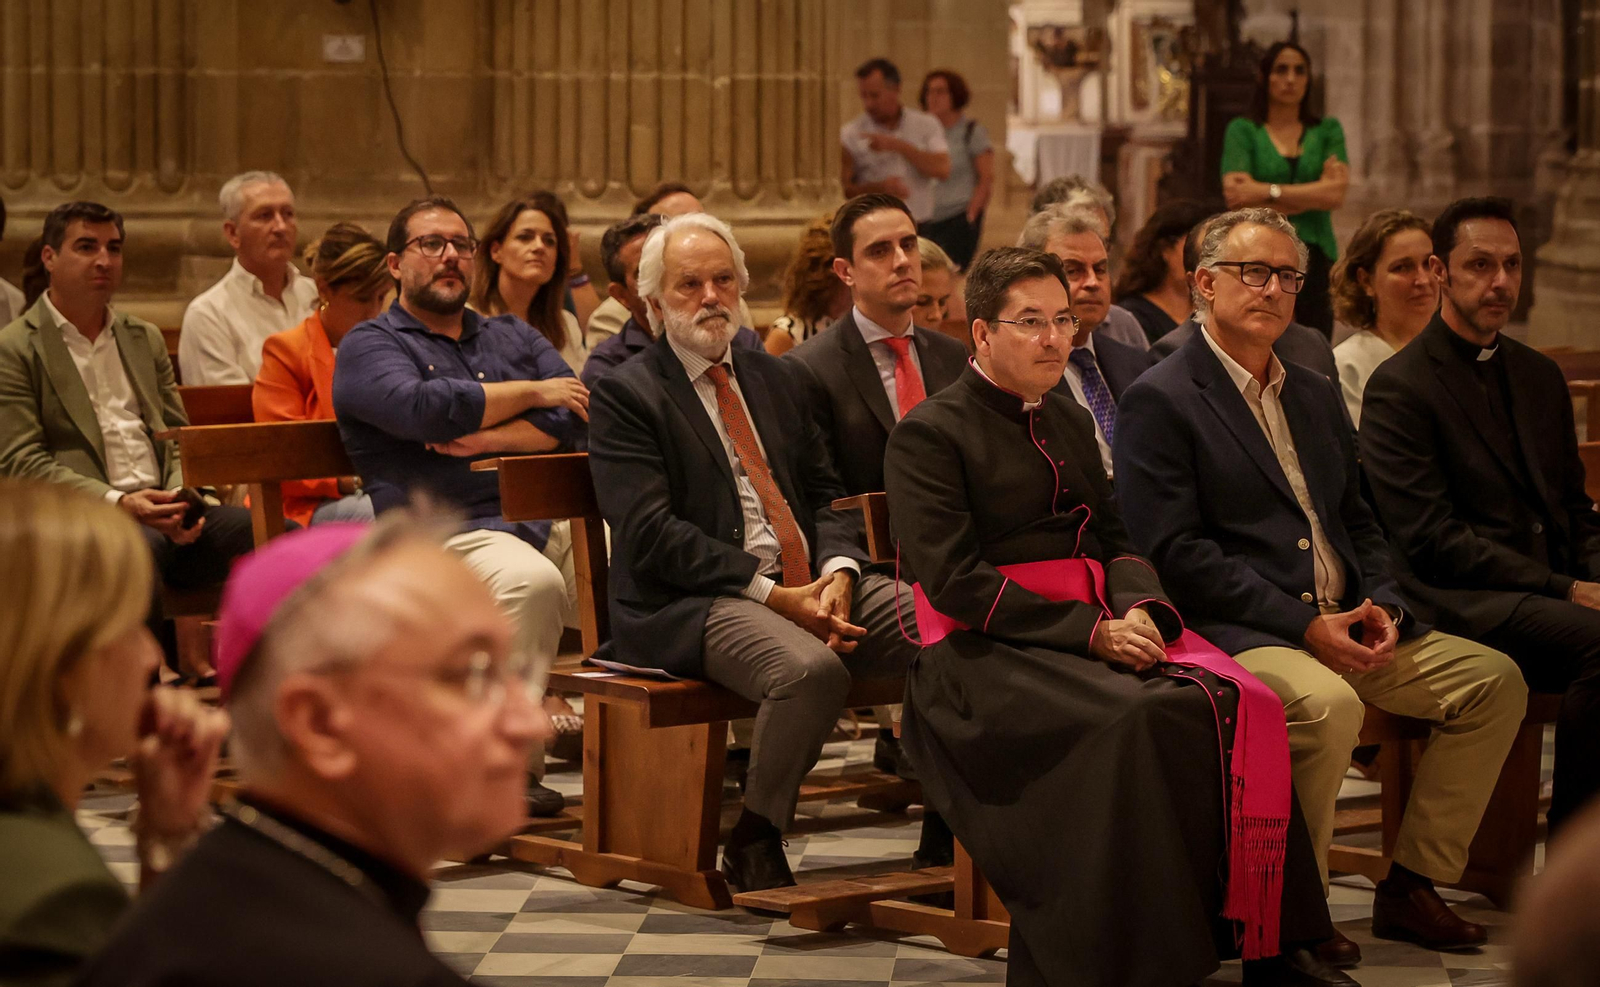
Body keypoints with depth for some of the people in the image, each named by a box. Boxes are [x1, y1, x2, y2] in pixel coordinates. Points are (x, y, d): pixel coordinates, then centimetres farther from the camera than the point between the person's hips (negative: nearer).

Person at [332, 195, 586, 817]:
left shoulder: (513, 337, 26)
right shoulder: (369, 346, 10)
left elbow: (577, 416, 9)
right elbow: (424, 409, -12)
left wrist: (486, 440, -6)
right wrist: (533, 394, -1)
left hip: (550, 520, 5)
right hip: (447, 532, -5)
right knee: (532, 580, -37)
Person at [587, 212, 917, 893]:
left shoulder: (775, 378, 21)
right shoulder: (626, 395, 0)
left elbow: (825, 492, 17)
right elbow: (651, 532, -11)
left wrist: (838, 570, -6)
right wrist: (771, 594, -17)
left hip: (811, 584, 6)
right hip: (690, 604, -6)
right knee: (810, 669, -36)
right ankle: (753, 846, -15)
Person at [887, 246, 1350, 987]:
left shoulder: (1069, 423, 23)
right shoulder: (929, 435, 0)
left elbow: (1114, 540, 19)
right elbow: (954, 581, -10)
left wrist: (1139, 607, -6)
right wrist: (1090, 632, -16)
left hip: (1101, 624, 6)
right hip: (988, 648, -6)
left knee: (1244, 703, -22)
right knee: (1143, 717, -35)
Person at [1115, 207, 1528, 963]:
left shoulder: (1316, 396, 21)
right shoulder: (1158, 402, -5)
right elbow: (1176, 553, -14)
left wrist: (1380, 604, 1)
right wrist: (1303, 625, -18)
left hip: (1343, 625, 8)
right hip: (1240, 632, -8)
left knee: (1494, 680, -4)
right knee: (1327, 703, -36)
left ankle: (1410, 886, 3)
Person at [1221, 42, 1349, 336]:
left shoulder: (1327, 130, 15)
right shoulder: (1242, 130, 8)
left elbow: (1336, 195, 0)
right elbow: (1236, 198, -6)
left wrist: (1268, 192, -5)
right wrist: (1314, 192, -4)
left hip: (1316, 256, 2)